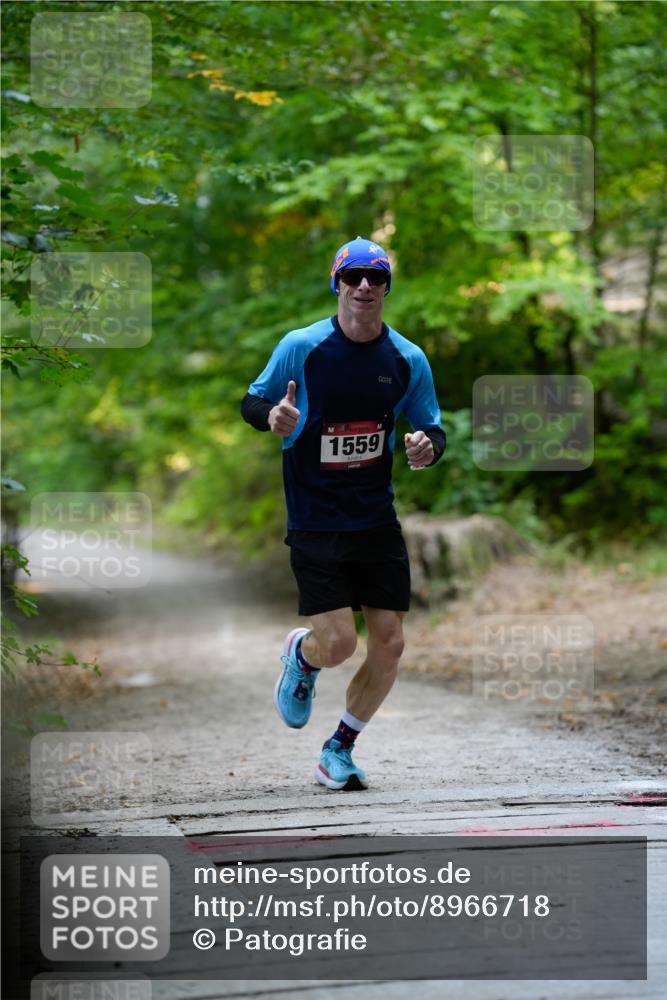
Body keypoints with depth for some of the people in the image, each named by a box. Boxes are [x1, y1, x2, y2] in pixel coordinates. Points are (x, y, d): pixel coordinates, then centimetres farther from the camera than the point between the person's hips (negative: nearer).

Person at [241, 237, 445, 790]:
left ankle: (339, 750, 20)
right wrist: (272, 416, -19)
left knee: (389, 645, -1)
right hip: (314, 523, -3)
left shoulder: (408, 359, 1)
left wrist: (428, 446, -13)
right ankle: (300, 656, 27)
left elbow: (432, 428, 11)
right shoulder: (300, 347, -6)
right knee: (338, 645, -12)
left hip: (377, 521, 3)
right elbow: (252, 401, 4)